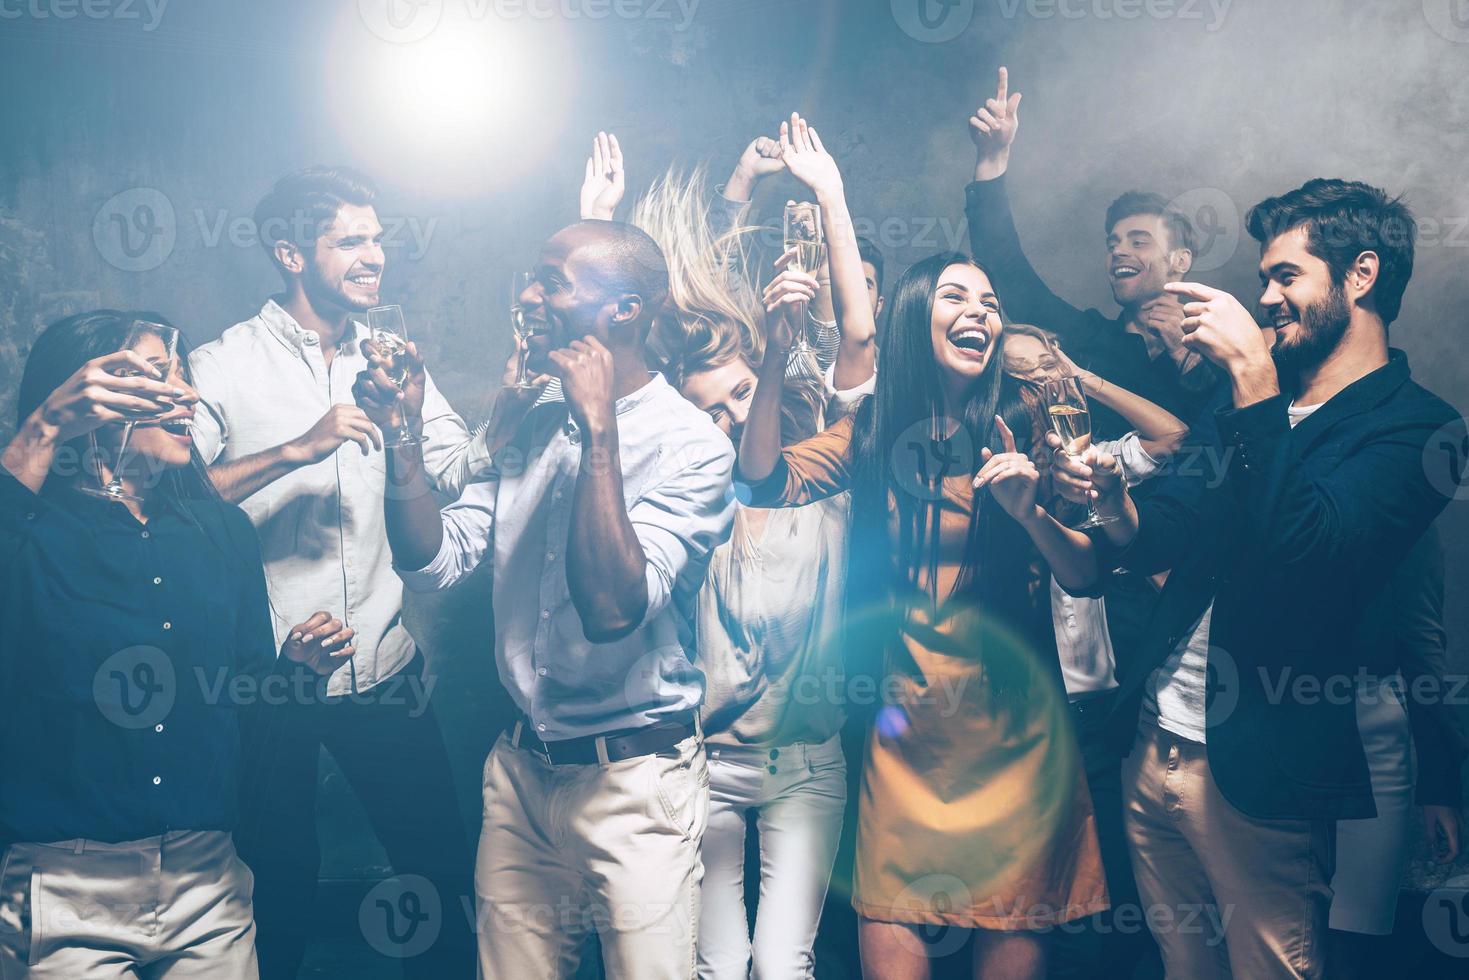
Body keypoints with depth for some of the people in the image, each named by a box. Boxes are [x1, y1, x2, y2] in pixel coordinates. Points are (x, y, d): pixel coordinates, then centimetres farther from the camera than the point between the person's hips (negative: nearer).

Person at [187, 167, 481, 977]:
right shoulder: (223, 367, -4)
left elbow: (457, 472, 0)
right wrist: (299, 448, -23)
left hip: (387, 674, 4)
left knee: (442, 868, 11)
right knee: (279, 886, 11)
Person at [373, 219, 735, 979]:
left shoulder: (691, 445, -15)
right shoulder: (533, 426, 6)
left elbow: (613, 609, -27)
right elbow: (435, 562, 4)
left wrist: (599, 429, -24)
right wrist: (403, 439, -9)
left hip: (633, 779, -6)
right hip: (521, 768, 6)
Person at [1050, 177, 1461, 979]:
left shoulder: (1412, 427, -9)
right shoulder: (1252, 401, 13)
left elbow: (1310, 545, -26)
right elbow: (1164, 540, 16)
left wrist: (1250, 373, -24)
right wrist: (1114, 504, -6)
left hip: (1256, 776, -6)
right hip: (1154, 748, 7)